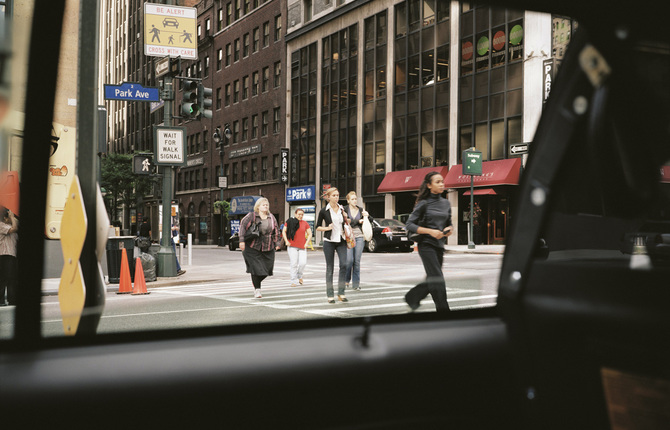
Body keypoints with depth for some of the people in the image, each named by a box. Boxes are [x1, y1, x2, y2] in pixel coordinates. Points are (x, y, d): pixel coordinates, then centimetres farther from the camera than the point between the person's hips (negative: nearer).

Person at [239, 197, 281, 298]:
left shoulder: (272, 217, 9)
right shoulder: (252, 216, -4)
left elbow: (276, 230, 16)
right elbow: (243, 225, -7)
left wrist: (277, 243, 9)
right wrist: (242, 240, -15)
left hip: (268, 248, 4)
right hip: (253, 248, -4)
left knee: (267, 268, 3)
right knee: (256, 268, -9)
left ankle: (255, 282, 31)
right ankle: (257, 289, 4)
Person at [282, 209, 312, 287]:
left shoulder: (305, 223, 8)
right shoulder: (290, 222, 3)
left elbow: (309, 234, 12)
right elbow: (284, 231, 7)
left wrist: (306, 243, 0)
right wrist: (286, 241, -2)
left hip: (302, 246, 2)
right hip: (292, 246, -2)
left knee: (303, 263, -10)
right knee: (294, 264, -4)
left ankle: (299, 276, 19)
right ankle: (294, 281, 5)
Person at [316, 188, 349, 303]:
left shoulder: (342, 209, 9)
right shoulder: (324, 211, -3)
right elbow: (317, 227, 3)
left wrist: (345, 218, 2)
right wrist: (327, 228, -13)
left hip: (341, 240, 3)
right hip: (329, 241, -3)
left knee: (344, 264, -11)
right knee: (330, 268, 0)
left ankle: (341, 293, -3)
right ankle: (330, 295, 7)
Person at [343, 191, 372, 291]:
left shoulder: (361, 210, 12)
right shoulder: (344, 209, 3)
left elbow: (371, 221, 12)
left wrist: (367, 216, -8)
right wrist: (358, 221, -11)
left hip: (359, 237, 3)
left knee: (357, 261, 0)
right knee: (349, 260, -12)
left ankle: (356, 283, 6)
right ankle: (346, 279, 11)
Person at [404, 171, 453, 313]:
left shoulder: (446, 203, 12)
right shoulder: (424, 203, -5)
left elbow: (449, 224, 23)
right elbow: (409, 224, -8)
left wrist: (449, 230, -1)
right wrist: (431, 231, -17)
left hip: (439, 245, 7)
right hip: (426, 245, -6)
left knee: (432, 281, 11)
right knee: (437, 280, -12)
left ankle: (412, 297, 33)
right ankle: (443, 310, -7)